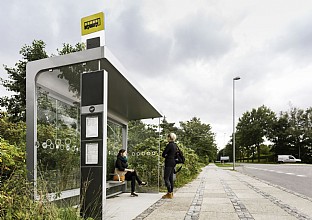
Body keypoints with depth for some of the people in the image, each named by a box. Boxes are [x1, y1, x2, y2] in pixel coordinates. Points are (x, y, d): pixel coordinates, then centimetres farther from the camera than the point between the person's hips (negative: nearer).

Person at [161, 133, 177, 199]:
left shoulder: (169, 145, -16)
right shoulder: (175, 145, 11)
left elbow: (163, 154, -14)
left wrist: (166, 156, 6)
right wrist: (168, 156, 8)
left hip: (169, 163, -9)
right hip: (173, 162, 9)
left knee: (166, 178, -4)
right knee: (171, 178, 14)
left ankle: (169, 193, -4)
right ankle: (171, 192, 19)